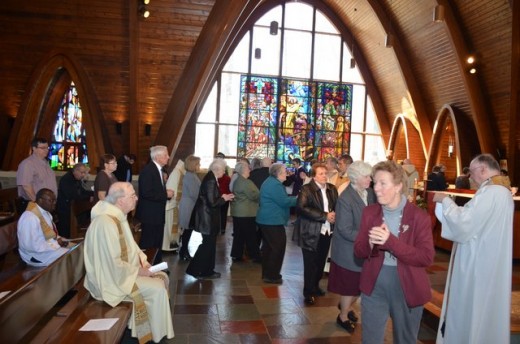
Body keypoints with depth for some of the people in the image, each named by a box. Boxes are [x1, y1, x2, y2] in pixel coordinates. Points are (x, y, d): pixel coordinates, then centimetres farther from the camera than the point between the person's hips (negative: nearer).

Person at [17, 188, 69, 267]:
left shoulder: (46, 212, 3)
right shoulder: (30, 218, -26)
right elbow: (32, 246, -28)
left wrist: (58, 239, -5)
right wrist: (56, 243, -21)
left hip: (49, 245, 9)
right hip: (36, 255, -9)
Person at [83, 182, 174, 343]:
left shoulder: (119, 215, 4)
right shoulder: (106, 223, -28)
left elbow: (129, 244, 18)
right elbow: (114, 265, -29)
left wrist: (141, 257, 1)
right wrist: (137, 271, -16)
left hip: (126, 270, 10)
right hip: (112, 278, -10)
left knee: (163, 277, 5)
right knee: (157, 289, -17)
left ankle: (157, 326, 16)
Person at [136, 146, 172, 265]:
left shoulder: (158, 169, 11)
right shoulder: (147, 170, -18)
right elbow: (146, 193, -26)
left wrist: (167, 193, -1)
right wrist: (166, 194, -19)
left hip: (158, 214, 10)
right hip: (149, 214, -10)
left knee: (158, 243, 18)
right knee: (147, 244, 0)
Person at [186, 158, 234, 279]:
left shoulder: (210, 178, 8)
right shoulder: (211, 181, -22)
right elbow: (212, 202, -25)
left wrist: (222, 197, 4)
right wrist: (224, 198, -10)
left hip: (207, 217, 10)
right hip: (208, 218, -10)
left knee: (208, 244, 18)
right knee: (209, 244, 3)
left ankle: (205, 270, 29)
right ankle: (205, 272, 16)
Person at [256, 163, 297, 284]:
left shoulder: (270, 182, 15)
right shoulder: (275, 184, -19)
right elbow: (284, 201, -20)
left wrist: (293, 198, 12)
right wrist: (297, 199, -8)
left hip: (266, 220, 11)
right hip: (273, 221, -11)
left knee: (268, 247, 16)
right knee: (278, 248, -3)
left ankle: (266, 274, 25)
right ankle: (272, 276, 3)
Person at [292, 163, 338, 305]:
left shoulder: (332, 189, 8)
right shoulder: (306, 189, -10)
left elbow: (337, 206, 16)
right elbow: (302, 208, -22)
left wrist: (334, 215, -9)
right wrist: (325, 216, -21)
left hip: (327, 231, 6)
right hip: (311, 233, -5)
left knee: (321, 262, 17)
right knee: (310, 264, 3)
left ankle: (315, 286, 37)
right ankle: (308, 292, 17)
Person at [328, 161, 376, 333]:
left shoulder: (370, 193, -2)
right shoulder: (345, 199, -23)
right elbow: (345, 230, -23)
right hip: (349, 250, -6)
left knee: (361, 285, 18)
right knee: (350, 286, 11)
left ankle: (346, 305, 48)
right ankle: (343, 317, 37)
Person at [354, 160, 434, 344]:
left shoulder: (420, 216, -11)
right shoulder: (369, 212, 0)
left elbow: (427, 257, -17)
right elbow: (358, 251, 2)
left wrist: (391, 241, -29)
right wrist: (370, 244, -22)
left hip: (408, 290, -2)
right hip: (374, 288, 2)